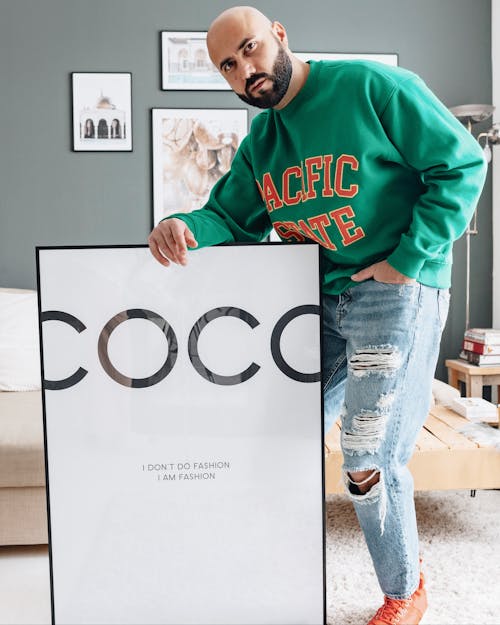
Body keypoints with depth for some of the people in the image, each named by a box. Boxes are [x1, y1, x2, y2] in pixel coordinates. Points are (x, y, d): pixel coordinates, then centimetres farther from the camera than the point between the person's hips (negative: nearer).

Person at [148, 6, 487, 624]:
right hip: (317, 300, 7)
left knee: (366, 462, -6)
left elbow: (462, 166, -9)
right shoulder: (259, 143, 12)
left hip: (395, 291, -6)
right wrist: (186, 228, -15)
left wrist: (408, 260, -15)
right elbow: (231, 215, 9)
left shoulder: (372, 87, -9)